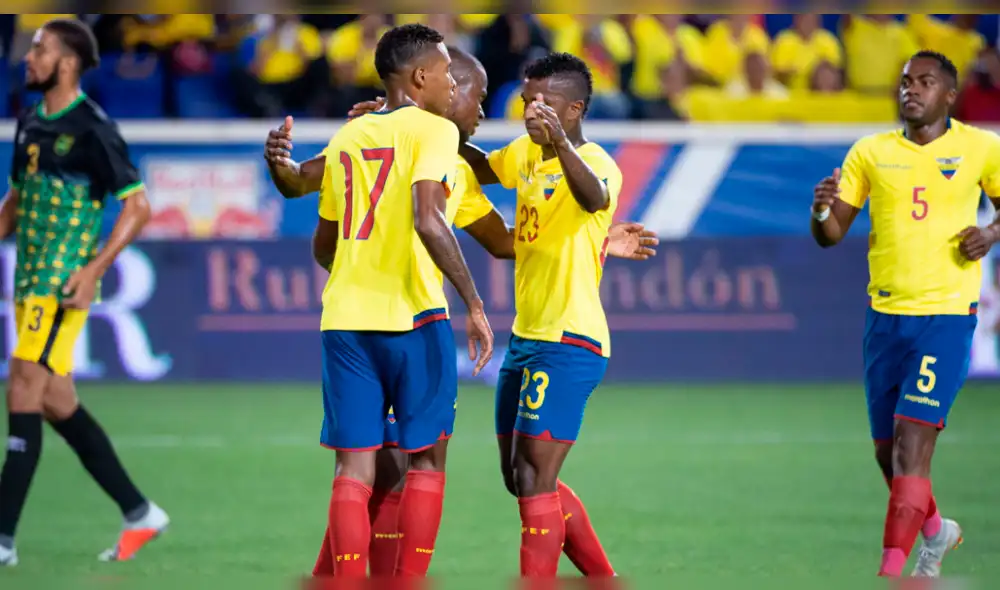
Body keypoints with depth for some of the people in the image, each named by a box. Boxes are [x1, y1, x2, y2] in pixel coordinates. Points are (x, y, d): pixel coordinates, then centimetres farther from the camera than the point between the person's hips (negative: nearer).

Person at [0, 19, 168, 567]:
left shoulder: (92, 129, -12)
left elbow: (138, 205, -11)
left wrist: (94, 268, -19)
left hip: (64, 284, -9)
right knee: (57, 403, 12)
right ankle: (139, 513, 22)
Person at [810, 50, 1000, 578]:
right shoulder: (871, 152, 6)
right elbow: (831, 235, 6)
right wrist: (822, 211, -16)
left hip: (946, 316, -4)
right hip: (885, 315, 4)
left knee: (912, 445, -15)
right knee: (888, 451, 12)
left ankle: (890, 574, -16)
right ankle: (936, 531, 40)